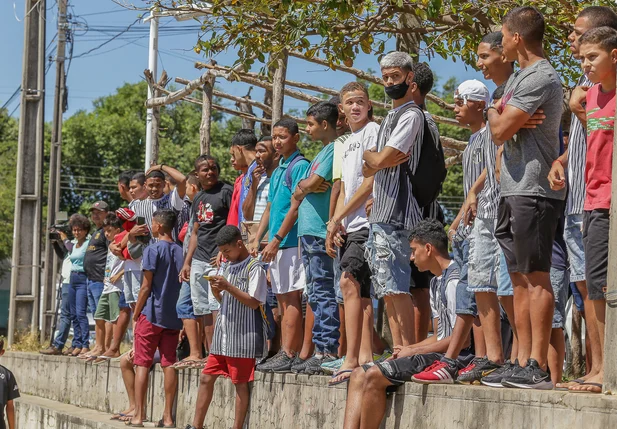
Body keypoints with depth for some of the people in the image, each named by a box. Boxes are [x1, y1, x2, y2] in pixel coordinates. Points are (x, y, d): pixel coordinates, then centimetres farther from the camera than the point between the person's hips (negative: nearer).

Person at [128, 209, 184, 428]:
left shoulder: (153, 250, -8)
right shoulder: (180, 252, 9)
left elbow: (146, 286, -9)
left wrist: (135, 314, -2)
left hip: (152, 314, -5)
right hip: (173, 316, 5)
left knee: (142, 363, -1)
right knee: (169, 364, 4)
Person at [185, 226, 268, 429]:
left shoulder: (254, 268, -9)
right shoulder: (226, 267, 14)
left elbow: (254, 302, -14)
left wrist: (228, 287, -19)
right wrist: (216, 290, -3)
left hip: (243, 336, -8)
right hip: (223, 334, 8)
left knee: (240, 383, -1)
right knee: (206, 377, 8)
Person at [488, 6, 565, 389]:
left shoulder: (542, 77, -12)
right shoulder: (519, 77, 20)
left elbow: (500, 130, -15)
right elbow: (501, 133, 20)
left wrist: (495, 113, 6)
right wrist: (503, 117, -2)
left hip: (534, 190, -10)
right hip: (514, 189, 10)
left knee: (537, 277, -11)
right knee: (521, 280, 9)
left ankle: (539, 368, -12)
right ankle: (523, 364, 12)